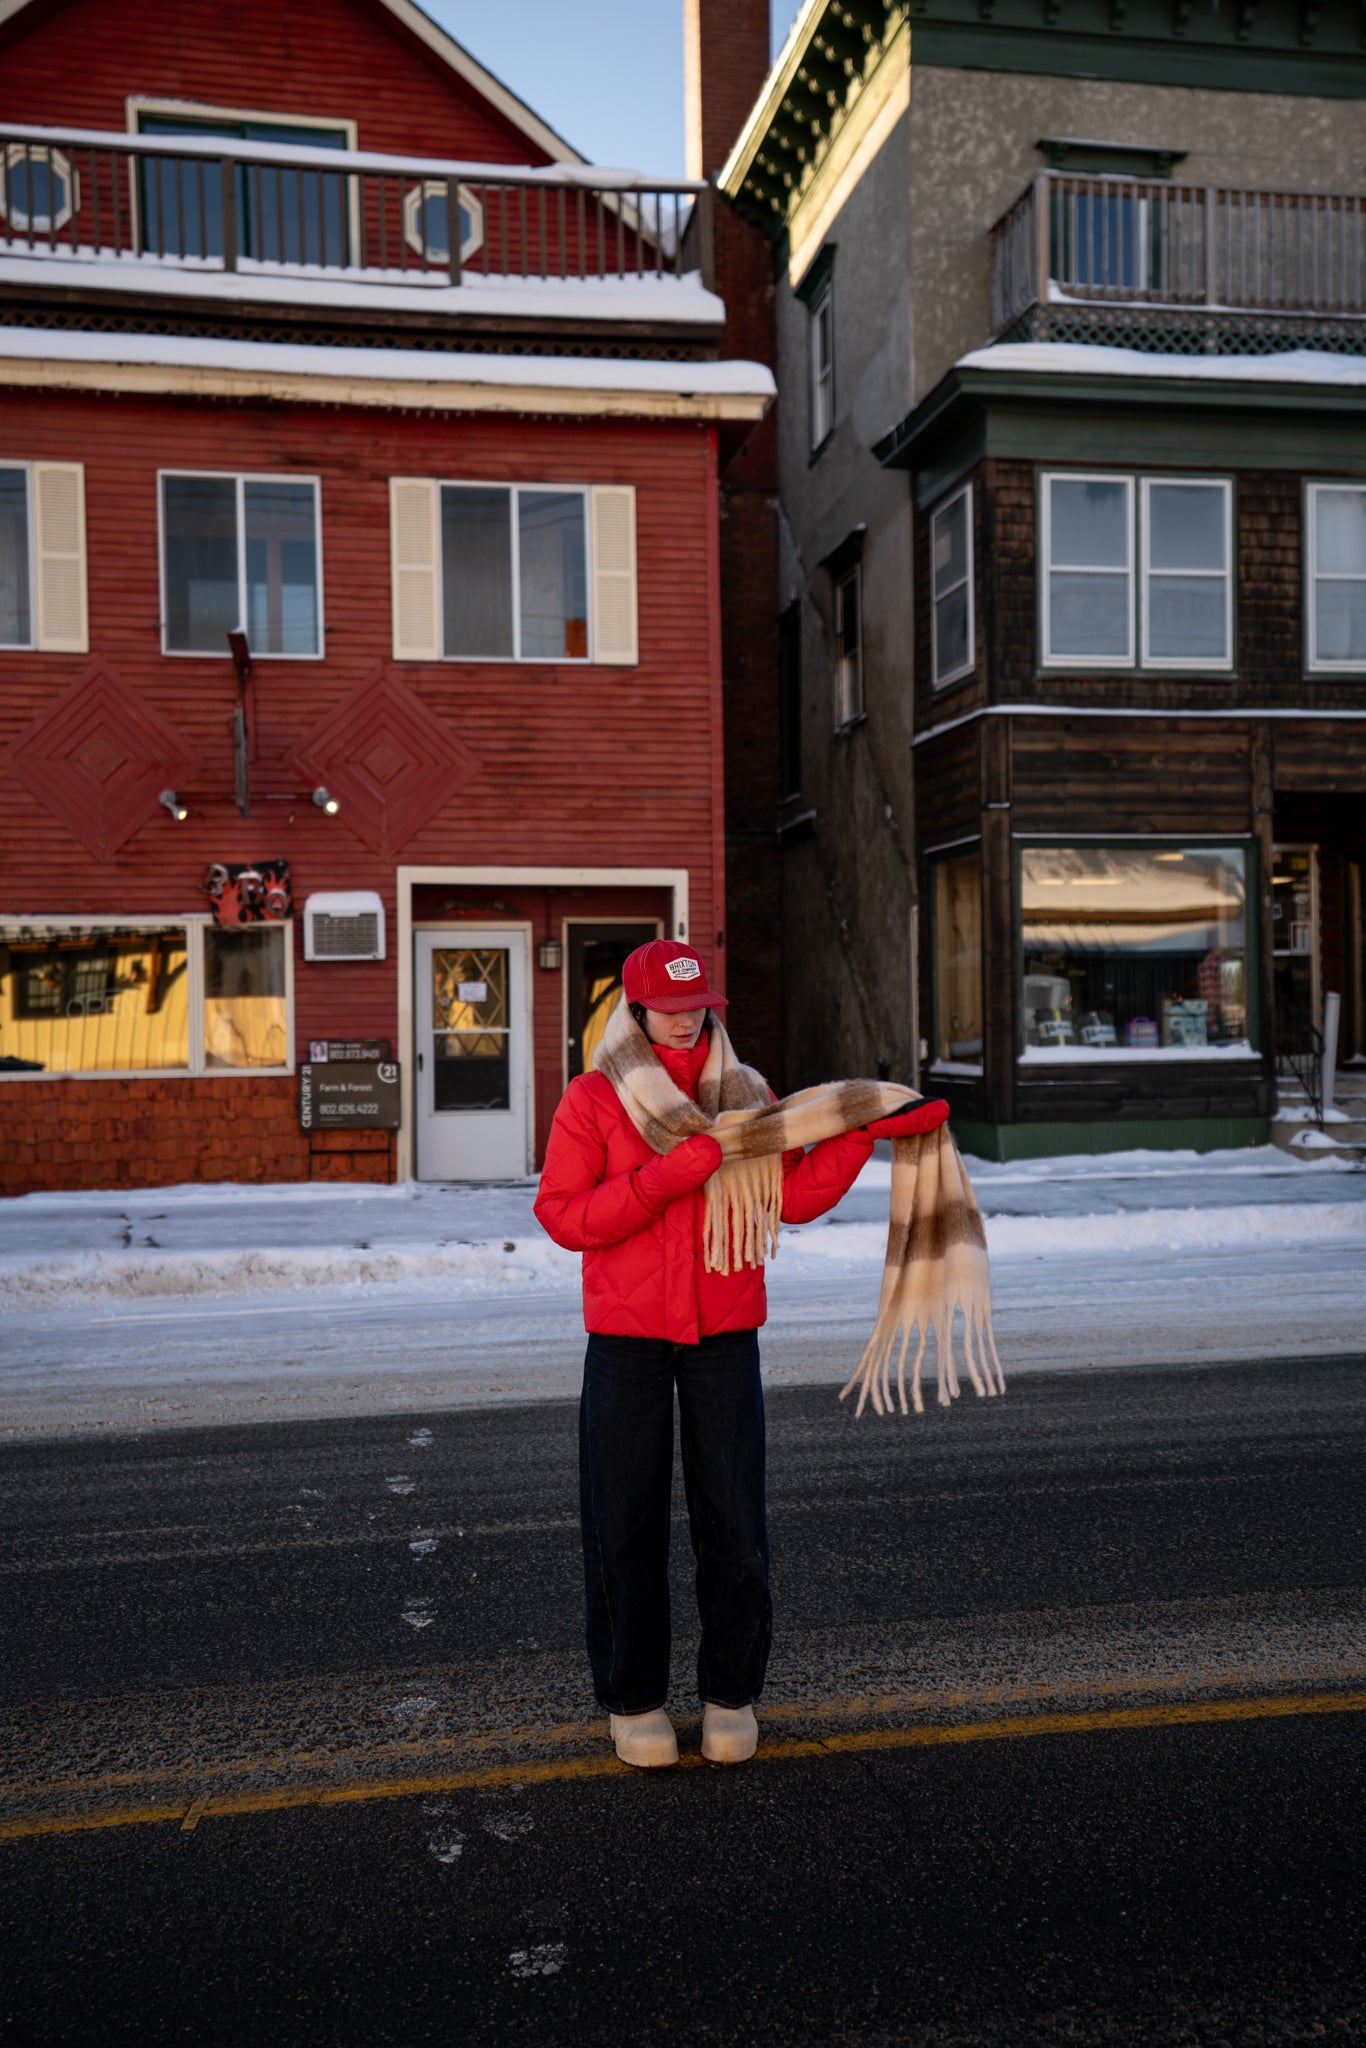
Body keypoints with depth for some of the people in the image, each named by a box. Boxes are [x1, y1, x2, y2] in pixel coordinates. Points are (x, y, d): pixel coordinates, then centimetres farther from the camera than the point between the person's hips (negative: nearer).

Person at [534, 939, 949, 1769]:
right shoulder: (592, 1099, -3)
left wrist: (865, 1131, -8)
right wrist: (665, 1175, -22)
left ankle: (732, 1693, 25)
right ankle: (634, 1699, 24)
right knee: (627, 1524, 5)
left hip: (725, 1336, 2)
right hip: (626, 1340, -2)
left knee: (733, 1521, 5)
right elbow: (566, 1216, -11)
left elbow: (795, 1196, 1)